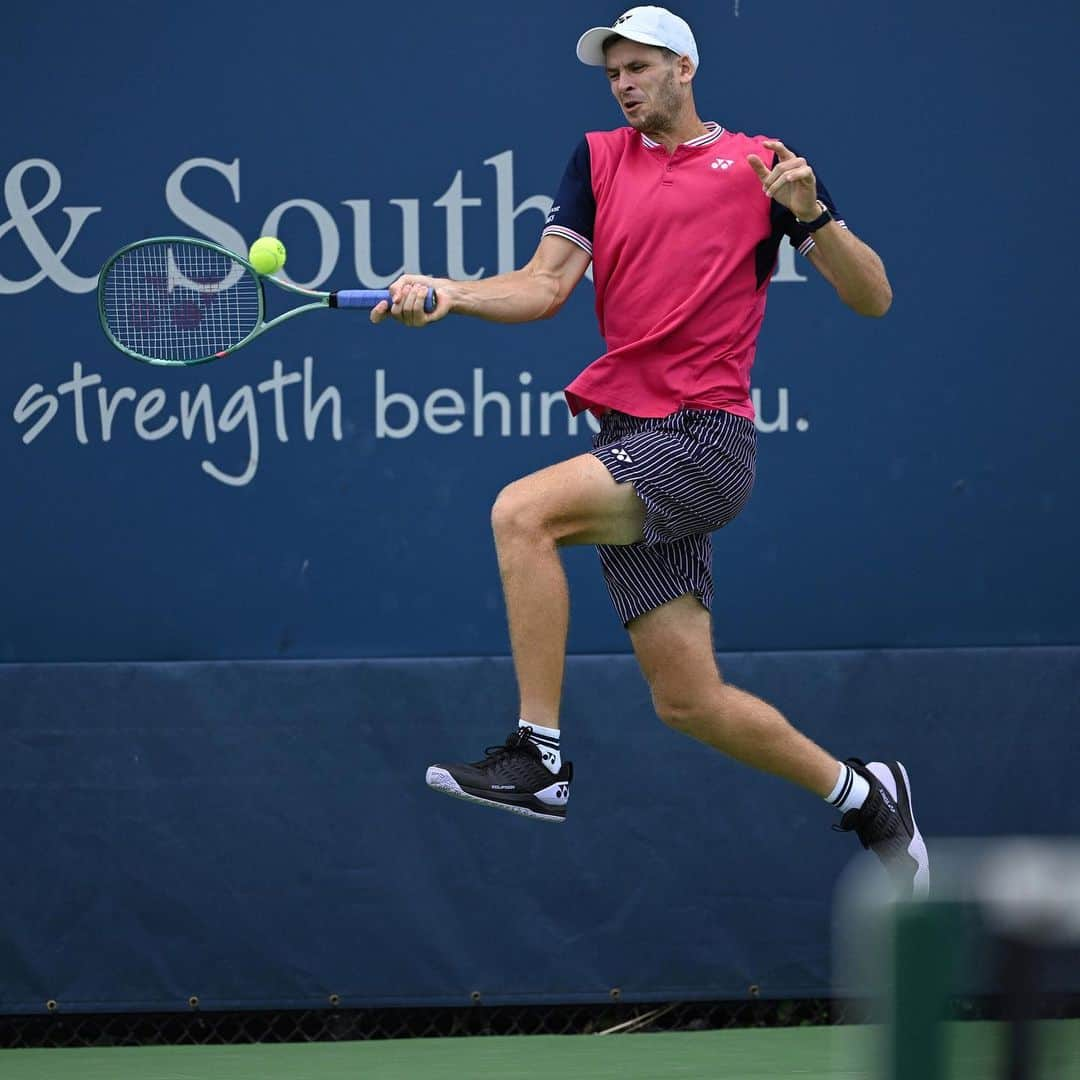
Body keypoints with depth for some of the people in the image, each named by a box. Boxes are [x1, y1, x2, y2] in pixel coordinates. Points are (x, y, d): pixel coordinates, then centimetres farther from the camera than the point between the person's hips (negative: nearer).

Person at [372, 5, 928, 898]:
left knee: (523, 512, -27)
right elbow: (545, 286, 7)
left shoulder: (757, 163, 4)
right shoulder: (600, 159, 17)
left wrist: (811, 213, -15)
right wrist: (448, 294, -10)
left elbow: (872, 297, 2)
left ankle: (539, 758, -24)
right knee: (688, 700, 4)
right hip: (629, 442, 6)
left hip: (705, 435, -5)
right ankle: (862, 792, 24)